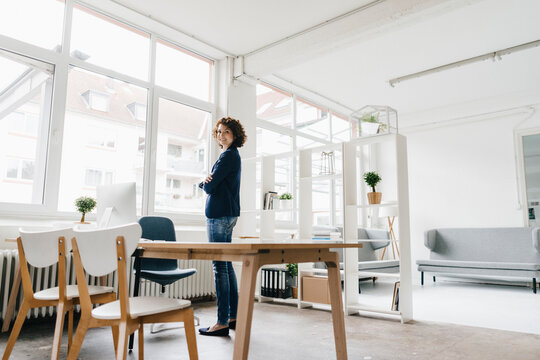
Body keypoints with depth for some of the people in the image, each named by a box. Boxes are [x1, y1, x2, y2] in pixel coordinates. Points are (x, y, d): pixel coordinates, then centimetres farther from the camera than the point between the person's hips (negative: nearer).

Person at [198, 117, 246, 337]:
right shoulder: (233, 155, 21)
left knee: (220, 266, -7)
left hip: (220, 214, -10)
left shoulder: (228, 155, -10)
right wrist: (207, 182, -4)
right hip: (227, 213, 10)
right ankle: (233, 317, 20)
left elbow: (210, 187, -14)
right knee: (226, 265, 12)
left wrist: (205, 183, 8)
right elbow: (212, 185, 18)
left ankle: (222, 322, -2)